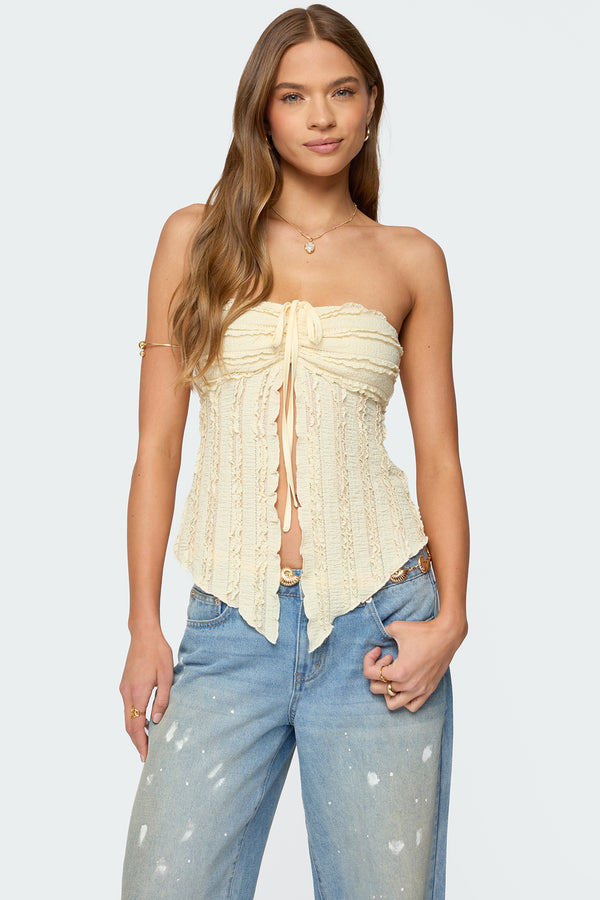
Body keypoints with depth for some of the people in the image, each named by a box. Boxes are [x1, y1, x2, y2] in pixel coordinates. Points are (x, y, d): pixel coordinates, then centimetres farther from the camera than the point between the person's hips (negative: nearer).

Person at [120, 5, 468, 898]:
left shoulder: (411, 260, 8)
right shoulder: (196, 237, 7)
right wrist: (144, 626, 0)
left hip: (378, 622, 0)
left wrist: (449, 619, -5)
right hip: (230, 625, 0)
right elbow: (158, 442, 5)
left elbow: (439, 454, 8)